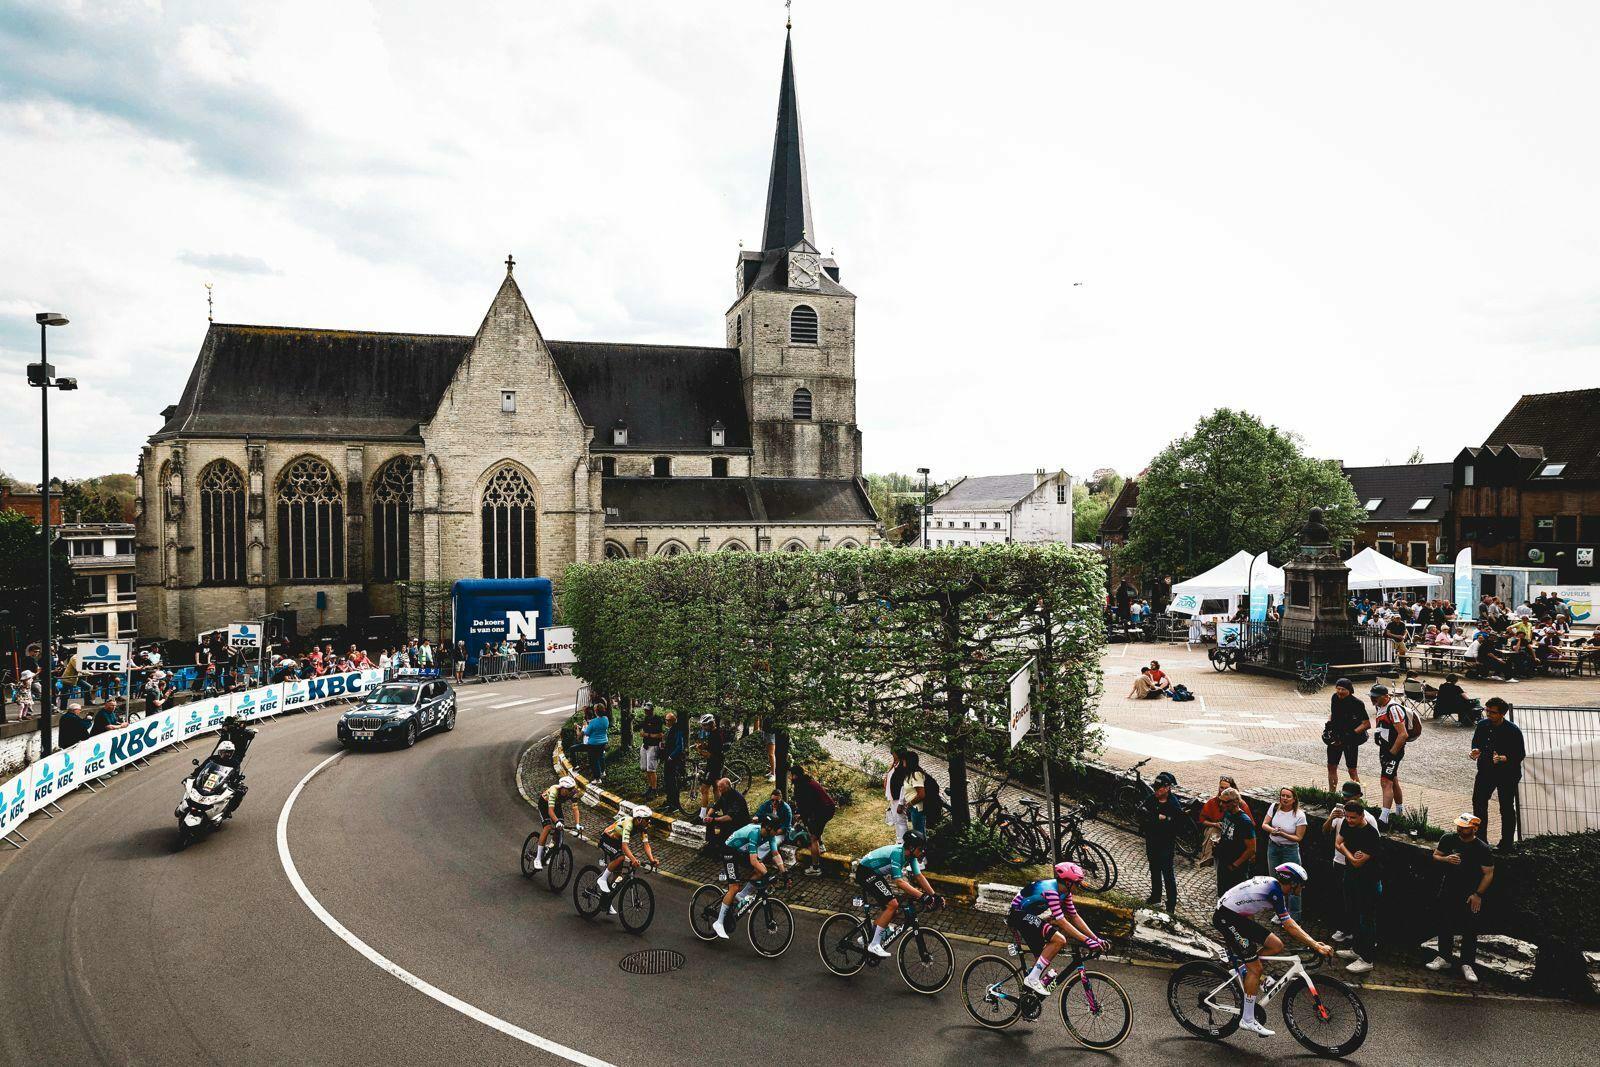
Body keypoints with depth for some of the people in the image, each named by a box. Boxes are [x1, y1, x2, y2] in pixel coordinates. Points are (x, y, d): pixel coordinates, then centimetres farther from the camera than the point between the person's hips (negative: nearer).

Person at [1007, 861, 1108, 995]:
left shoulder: (1064, 892, 3)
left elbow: (1075, 917, 8)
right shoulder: (1050, 890, -26)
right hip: (1019, 915, -10)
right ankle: (1032, 979, -17)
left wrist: (1096, 939, 1)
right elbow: (1061, 922, -28)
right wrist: (1086, 941, -29)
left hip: (1029, 916, 10)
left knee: (1041, 957, 11)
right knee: (1059, 940, -22)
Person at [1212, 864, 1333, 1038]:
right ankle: (1247, 1020, 3)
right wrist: (1316, 946, -19)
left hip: (1240, 916, 10)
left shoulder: (1274, 885, 9)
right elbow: (1289, 926, -20)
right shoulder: (1274, 891, -19)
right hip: (1226, 918, -10)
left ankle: (1246, 972, 16)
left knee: (1277, 946, 4)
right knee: (1255, 968, -6)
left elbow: (1289, 923, 15)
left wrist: (1313, 941, 9)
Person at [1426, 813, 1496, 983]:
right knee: (1444, 924, 11)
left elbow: (1488, 874, -8)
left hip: (1470, 895, -4)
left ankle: (1467, 964, 12)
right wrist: (1446, 859, -15)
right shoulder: (1448, 839, -3)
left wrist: (1478, 894, -12)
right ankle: (1444, 958, 25)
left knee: (1469, 929, 1)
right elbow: (1435, 856, 8)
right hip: (1448, 891, 4)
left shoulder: (1482, 849, -13)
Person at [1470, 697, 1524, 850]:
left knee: (1506, 808, 7)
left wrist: (1504, 758, -30)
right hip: (1485, 772, 5)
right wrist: (1476, 751, -9)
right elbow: (1476, 742, 12)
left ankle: (1507, 842, 20)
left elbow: (1521, 754, -14)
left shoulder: (1513, 731, -17)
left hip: (1507, 775, -5)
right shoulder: (1482, 725, -2)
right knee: (1478, 803, 10)